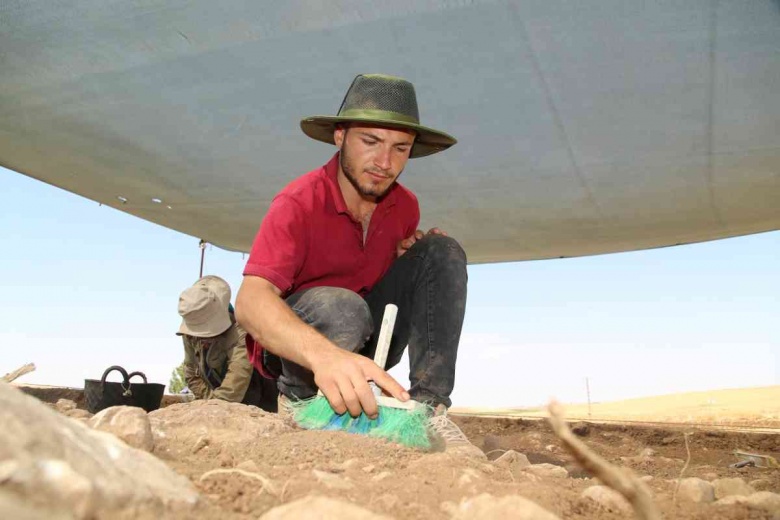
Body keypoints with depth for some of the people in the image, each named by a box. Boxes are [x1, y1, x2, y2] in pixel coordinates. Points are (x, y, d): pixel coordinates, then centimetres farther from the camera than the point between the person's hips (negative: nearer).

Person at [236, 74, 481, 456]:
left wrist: (412, 257, -8)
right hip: (298, 346, -5)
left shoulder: (406, 206, -2)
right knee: (342, 307, -39)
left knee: (443, 251, -12)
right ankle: (299, 400, -10)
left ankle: (429, 403, -20)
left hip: (368, 338, 6)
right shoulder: (299, 203, -21)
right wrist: (324, 354, -55)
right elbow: (250, 302, -35)